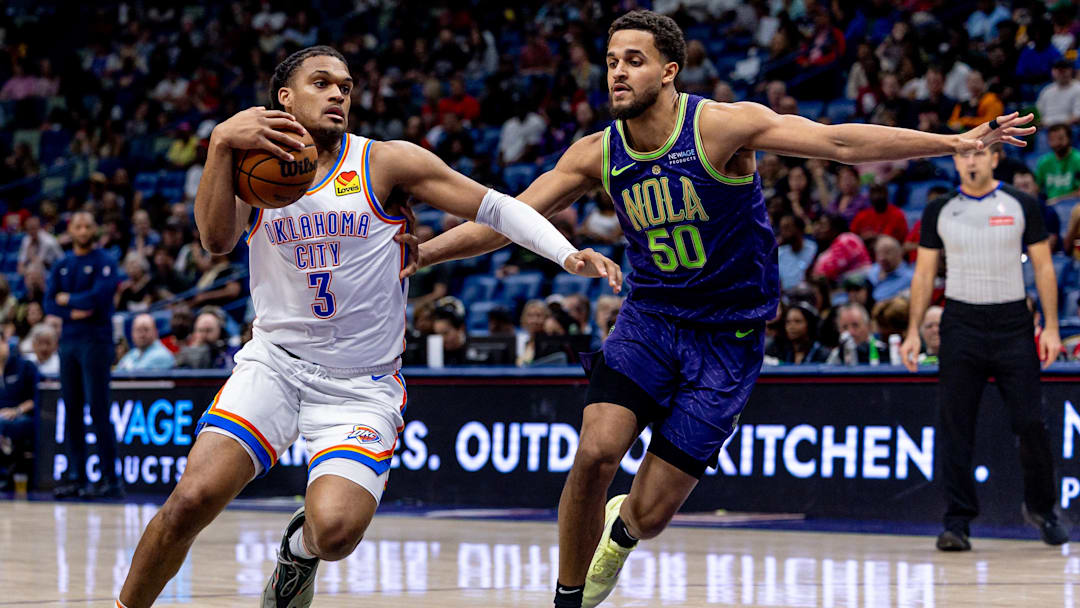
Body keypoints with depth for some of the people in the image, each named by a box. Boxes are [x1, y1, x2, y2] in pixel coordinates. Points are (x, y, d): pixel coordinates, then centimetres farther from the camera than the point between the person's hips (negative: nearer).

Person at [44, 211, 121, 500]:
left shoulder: (104, 262, -2)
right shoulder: (61, 267, 15)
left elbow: (99, 297, -15)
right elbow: (50, 304, 7)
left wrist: (67, 299, -2)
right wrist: (73, 313, -11)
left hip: (95, 342, -6)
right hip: (68, 343, 6)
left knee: (98, 409, -10)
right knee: (71, 411, 5)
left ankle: (110, 478, -11)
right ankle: (75, 476, 9)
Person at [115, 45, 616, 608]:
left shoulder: (384, 162, -2)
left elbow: (494, 207, -2)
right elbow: (216, 239, -15)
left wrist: (568, 256, -16)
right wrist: (221, 144, -27)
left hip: (362, 385, -1)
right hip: (274, 363, 1)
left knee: (335, 530, -23)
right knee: (193, 498, -19)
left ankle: (300, 549, 15)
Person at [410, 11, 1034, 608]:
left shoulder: (720, 126, -15)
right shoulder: (597, 154, -2)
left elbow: (837, 142, -19)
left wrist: (958, 142, -25)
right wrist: (416, 254, -9)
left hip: (727, 336, -3)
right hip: (649, 319, 3)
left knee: (650, 515, -5)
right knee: (596, 453, -23)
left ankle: (622, 531, 35)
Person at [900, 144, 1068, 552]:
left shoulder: (1022, 206, 3)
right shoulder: (939, 212, 6)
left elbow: (1043, 267, 4)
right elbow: (924, 274, 9)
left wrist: (1051, 327, -4)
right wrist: (913, 331, 2)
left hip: (1013, 323, -1)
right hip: (961, 323, 1)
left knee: (1031, 422, -3)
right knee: (955, 427, -4)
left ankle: (1040, 507, 17)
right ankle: (957, 522, -1)